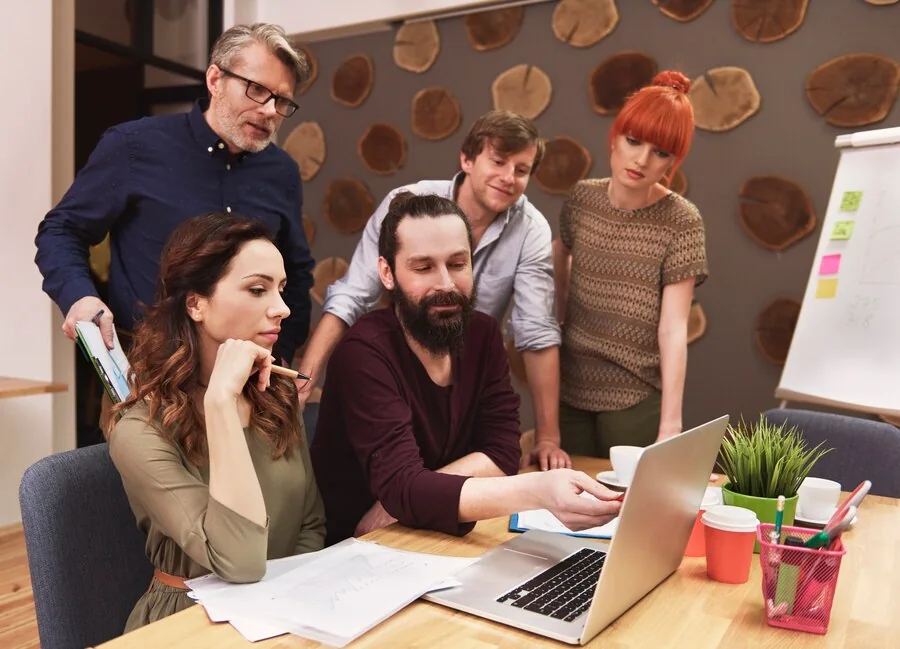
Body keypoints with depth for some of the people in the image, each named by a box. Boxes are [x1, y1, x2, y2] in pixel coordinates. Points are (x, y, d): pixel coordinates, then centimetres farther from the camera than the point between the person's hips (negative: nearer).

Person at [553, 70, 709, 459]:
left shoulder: (681, 222, -12)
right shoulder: (581, 199, -1)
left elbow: (674, 329, -16)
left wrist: (671, 424, -19)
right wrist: (556, 324, 10)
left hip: (636, 398, -3)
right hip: (567, 386, 4)